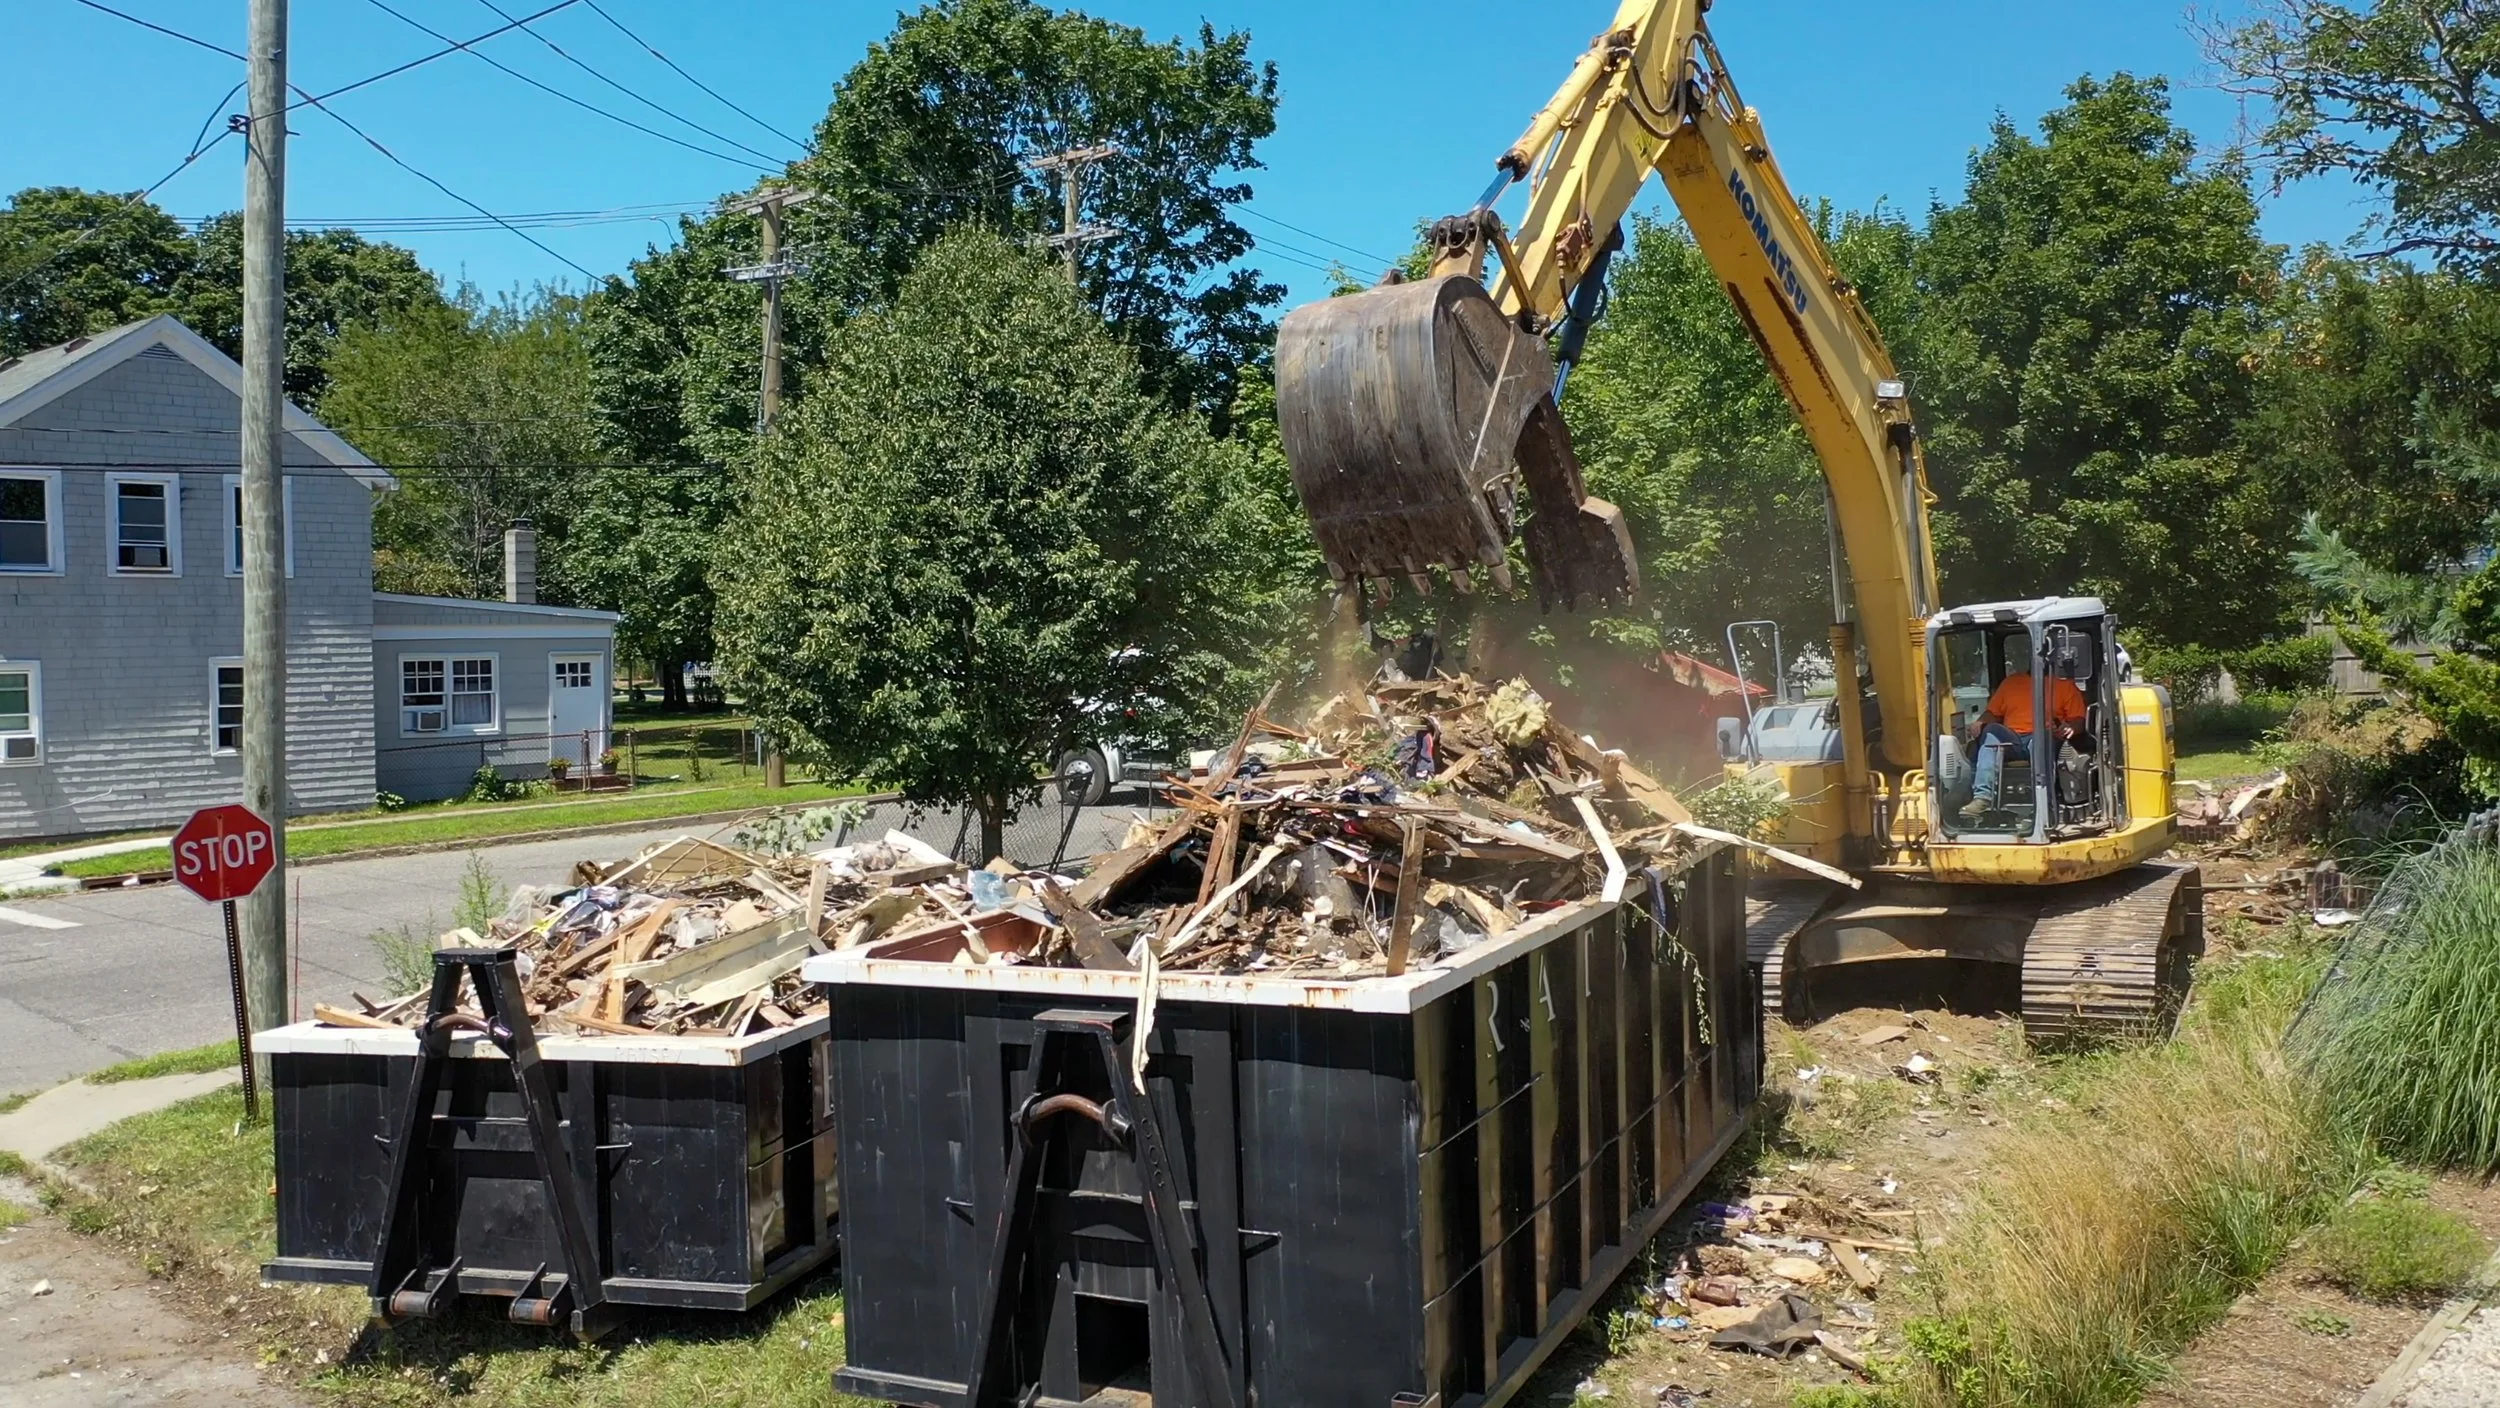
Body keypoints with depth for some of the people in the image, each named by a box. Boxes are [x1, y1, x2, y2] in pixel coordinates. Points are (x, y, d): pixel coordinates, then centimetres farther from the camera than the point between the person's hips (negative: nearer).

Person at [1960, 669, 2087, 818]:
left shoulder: (2065, 684, 18)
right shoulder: (2011, 681, 27)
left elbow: (2079, 719, 9)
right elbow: (1993, 713, 23)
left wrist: (2069, 726, -15)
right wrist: (1979, 724, 0)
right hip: (2009, 740, 2)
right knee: (1992, 730, -30)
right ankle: (1983, 798, -44)